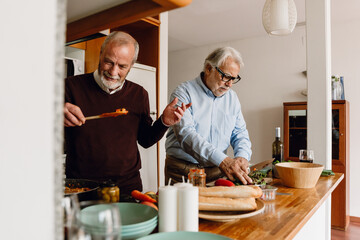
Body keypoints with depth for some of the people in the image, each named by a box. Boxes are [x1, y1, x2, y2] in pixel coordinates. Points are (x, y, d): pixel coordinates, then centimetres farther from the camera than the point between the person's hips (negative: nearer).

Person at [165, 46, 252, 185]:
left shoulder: (232, 98, 13)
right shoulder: (184, 92, -7)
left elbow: (240, 134, 15)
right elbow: (185, 134, -20)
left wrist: (242, 157, -8)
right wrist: (222, 160, -30)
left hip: (216, 171, 5)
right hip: (183, 171, -4)